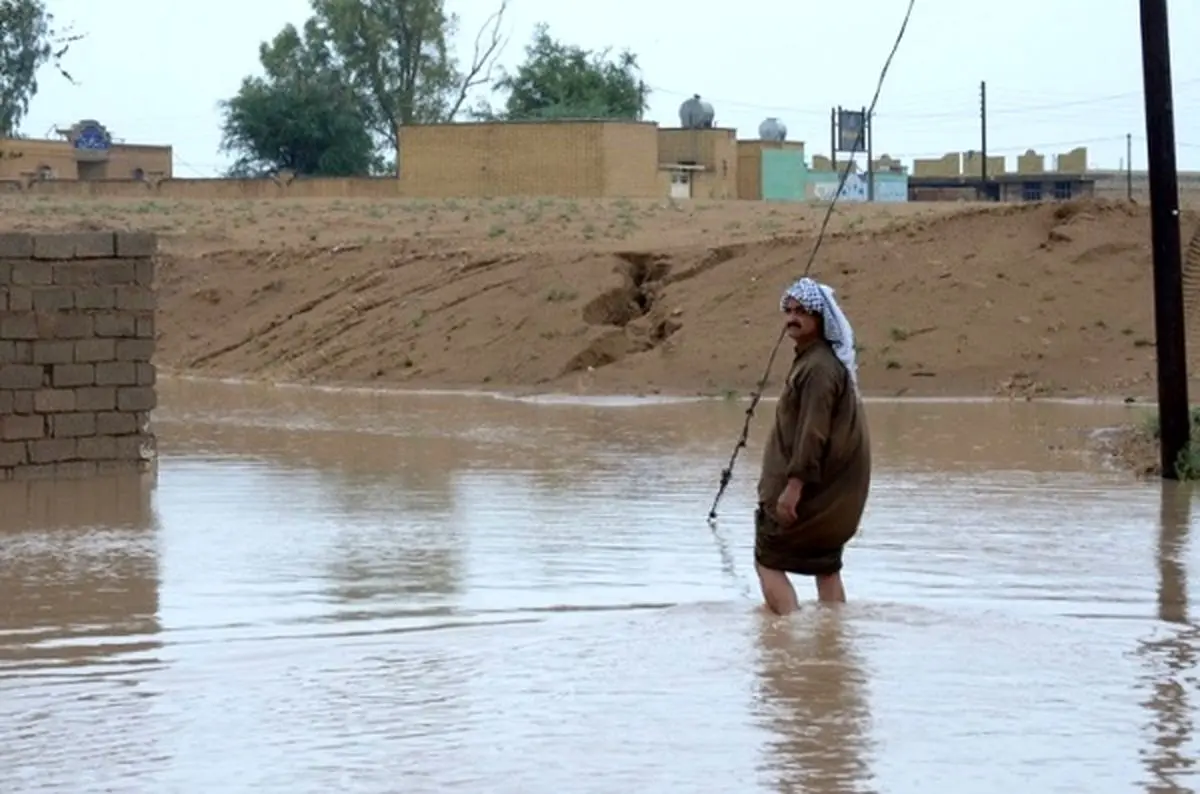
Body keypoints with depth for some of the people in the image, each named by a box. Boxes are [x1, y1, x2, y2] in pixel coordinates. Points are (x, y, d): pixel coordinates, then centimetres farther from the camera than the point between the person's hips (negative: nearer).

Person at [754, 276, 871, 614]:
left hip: (812, 486, -10)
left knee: (768, 560, -5)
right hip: (833, 491, 10)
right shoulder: (832, 361, 15)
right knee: (826, 566, 13)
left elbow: (813, 433, -25)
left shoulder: (818, 367, -18)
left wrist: (794, 485, -27)